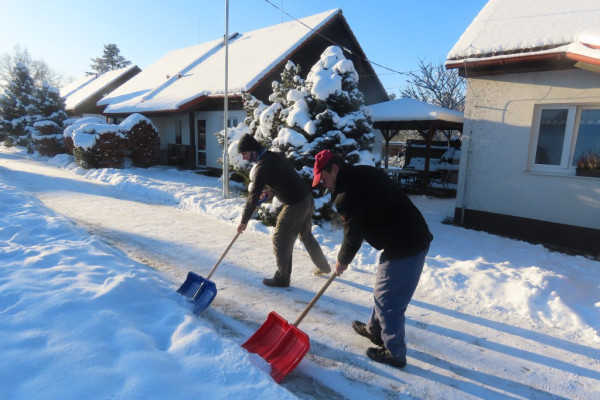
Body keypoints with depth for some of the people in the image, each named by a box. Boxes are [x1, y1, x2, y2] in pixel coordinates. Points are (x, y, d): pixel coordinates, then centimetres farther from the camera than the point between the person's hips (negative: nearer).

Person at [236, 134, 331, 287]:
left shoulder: (262, 165, -16)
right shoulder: (273, 156, 12)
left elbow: (254, 196, -19)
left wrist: (244, 221, -12)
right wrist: (270, 191, 8)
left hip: (295, 205, -9)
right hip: (307, 199, 9)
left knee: (280, 240, 4)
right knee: (306, 235, 25)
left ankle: (282, 278, 15)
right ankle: (324, 266, 40)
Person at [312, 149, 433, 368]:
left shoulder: (347, 193, -19)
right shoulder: (361, 173, 10)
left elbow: (353, 234, -10)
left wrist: (342, 261, 8)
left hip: (404, 247, -10)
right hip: (415, 236, 10)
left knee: (388, 300, 5)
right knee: (383, 292, 24)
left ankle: (394, 353, 22)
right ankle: (375, 330, 43)